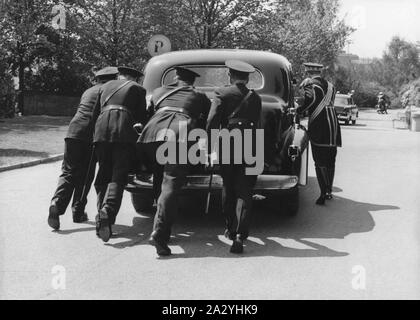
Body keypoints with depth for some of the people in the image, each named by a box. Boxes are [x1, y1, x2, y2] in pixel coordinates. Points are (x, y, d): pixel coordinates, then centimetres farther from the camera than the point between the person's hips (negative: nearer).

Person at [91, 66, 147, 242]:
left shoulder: (106, 86, 28)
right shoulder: (137, 89, 16)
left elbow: (95, 113, 26)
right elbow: (142, 117, 14)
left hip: (101, 133, 4)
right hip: (124, 134, -3)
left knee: (103, 176, 12)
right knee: (118, 177, -5)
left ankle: (102, 213, 4)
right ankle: (108, 211, -26)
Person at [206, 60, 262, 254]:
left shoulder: (222, 94, 1)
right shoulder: (255, 98, 11)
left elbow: (212, 121, -7)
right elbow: (256, 123, 12)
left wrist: (210, 147, -2)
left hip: (227, 145, -1)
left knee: (228, 189, 16)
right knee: (244, 192, 0)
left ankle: (231, 229, 28)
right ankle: (239, 235, -14)